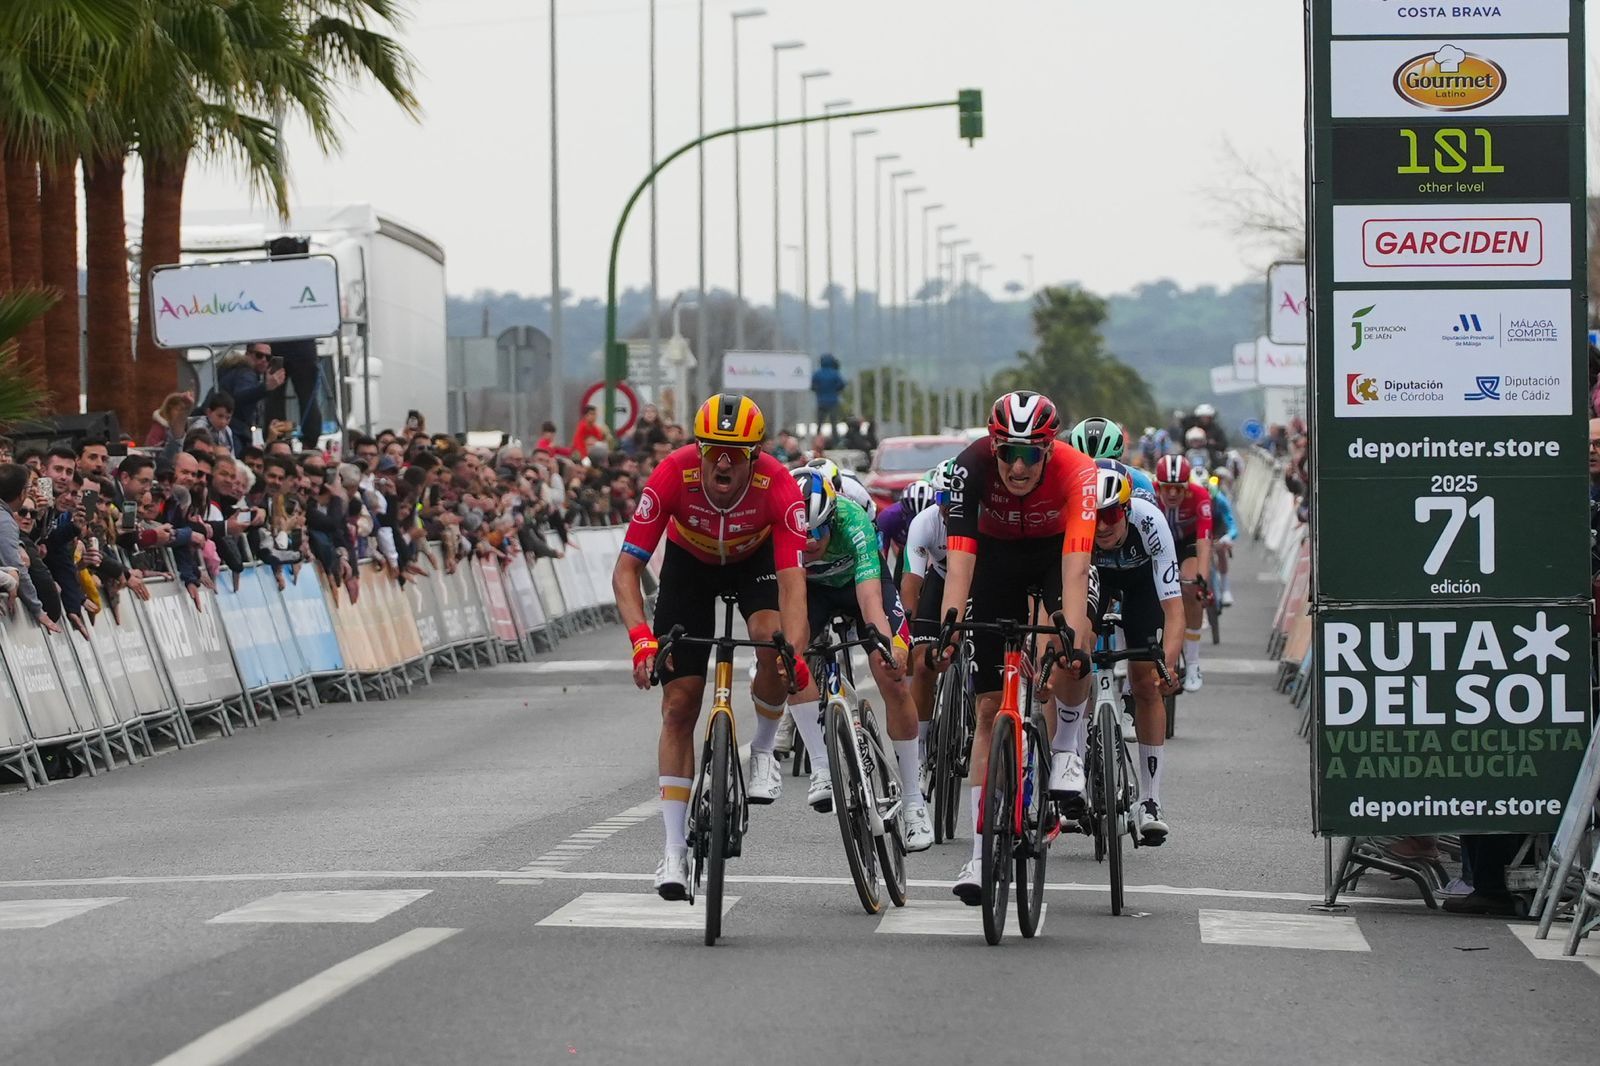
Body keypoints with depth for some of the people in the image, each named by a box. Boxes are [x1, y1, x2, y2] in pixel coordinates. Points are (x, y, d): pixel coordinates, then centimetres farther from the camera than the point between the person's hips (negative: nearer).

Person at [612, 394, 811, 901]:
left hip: (755, 558, 0)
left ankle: (763, 749, -2)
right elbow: (626, 569, -34)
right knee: (679, 705, -7)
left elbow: (792, 578, -40)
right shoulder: (674, 475, -34)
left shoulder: (777, 485, -35)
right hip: (690, 561, 0)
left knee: (772, 641, -32)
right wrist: (641, 638, -50)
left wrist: (794, 651, -56)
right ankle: (675, 851, -1)